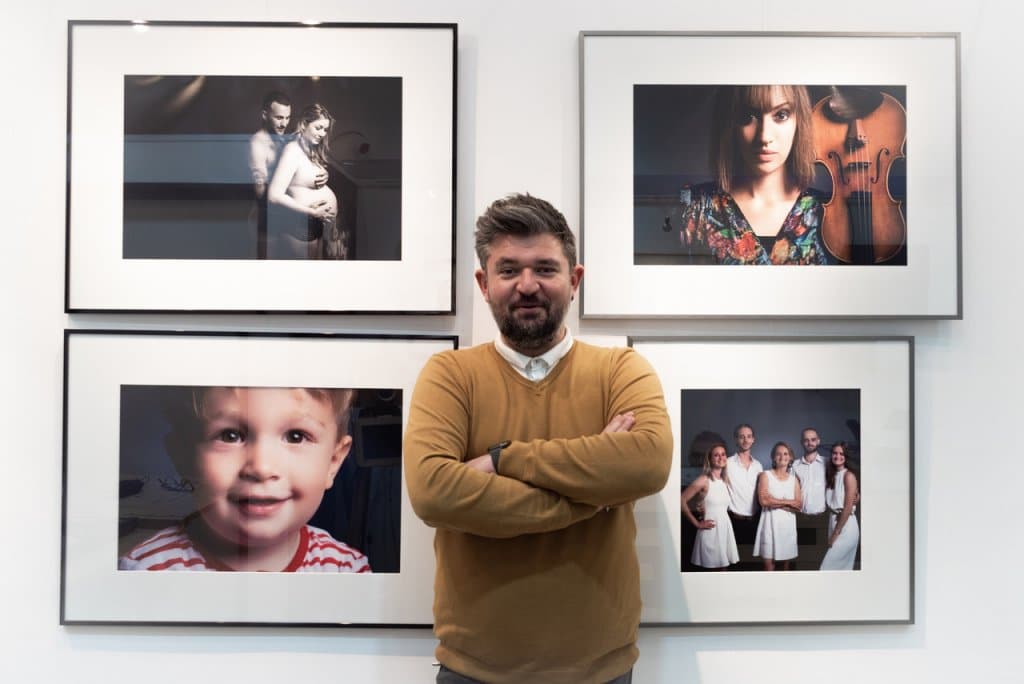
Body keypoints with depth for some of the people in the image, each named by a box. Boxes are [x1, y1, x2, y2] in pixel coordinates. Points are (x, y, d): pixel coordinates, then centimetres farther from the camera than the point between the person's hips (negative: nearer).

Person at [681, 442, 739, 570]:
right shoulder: (704, 480, -10)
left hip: (726, 528, 6)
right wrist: (697, 523, -11)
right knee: (710, 567, -2)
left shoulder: (726, 479, 10)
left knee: (724, 566, 9)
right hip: (711, 530, -6)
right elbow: (682, 500, -14)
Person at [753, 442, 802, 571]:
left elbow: (798, 505, 0)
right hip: (770, 523, -3)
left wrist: (775, 503, -11)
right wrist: (787, 502, -6)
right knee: (768, 562, -6)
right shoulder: (765, 475, 1)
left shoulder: (794, 479, 10)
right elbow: (764, 500, -12)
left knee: (786, 561, 7)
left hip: (788, 524, 3)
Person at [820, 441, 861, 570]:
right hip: (833, 522, 7)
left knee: (828, 567, -9)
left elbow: (848, 507, -14)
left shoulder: (849, 475, -10)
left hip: (846, 527, -7)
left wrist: (837, 532, -13)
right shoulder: (831, 476, 13)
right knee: (843, 566, 11)